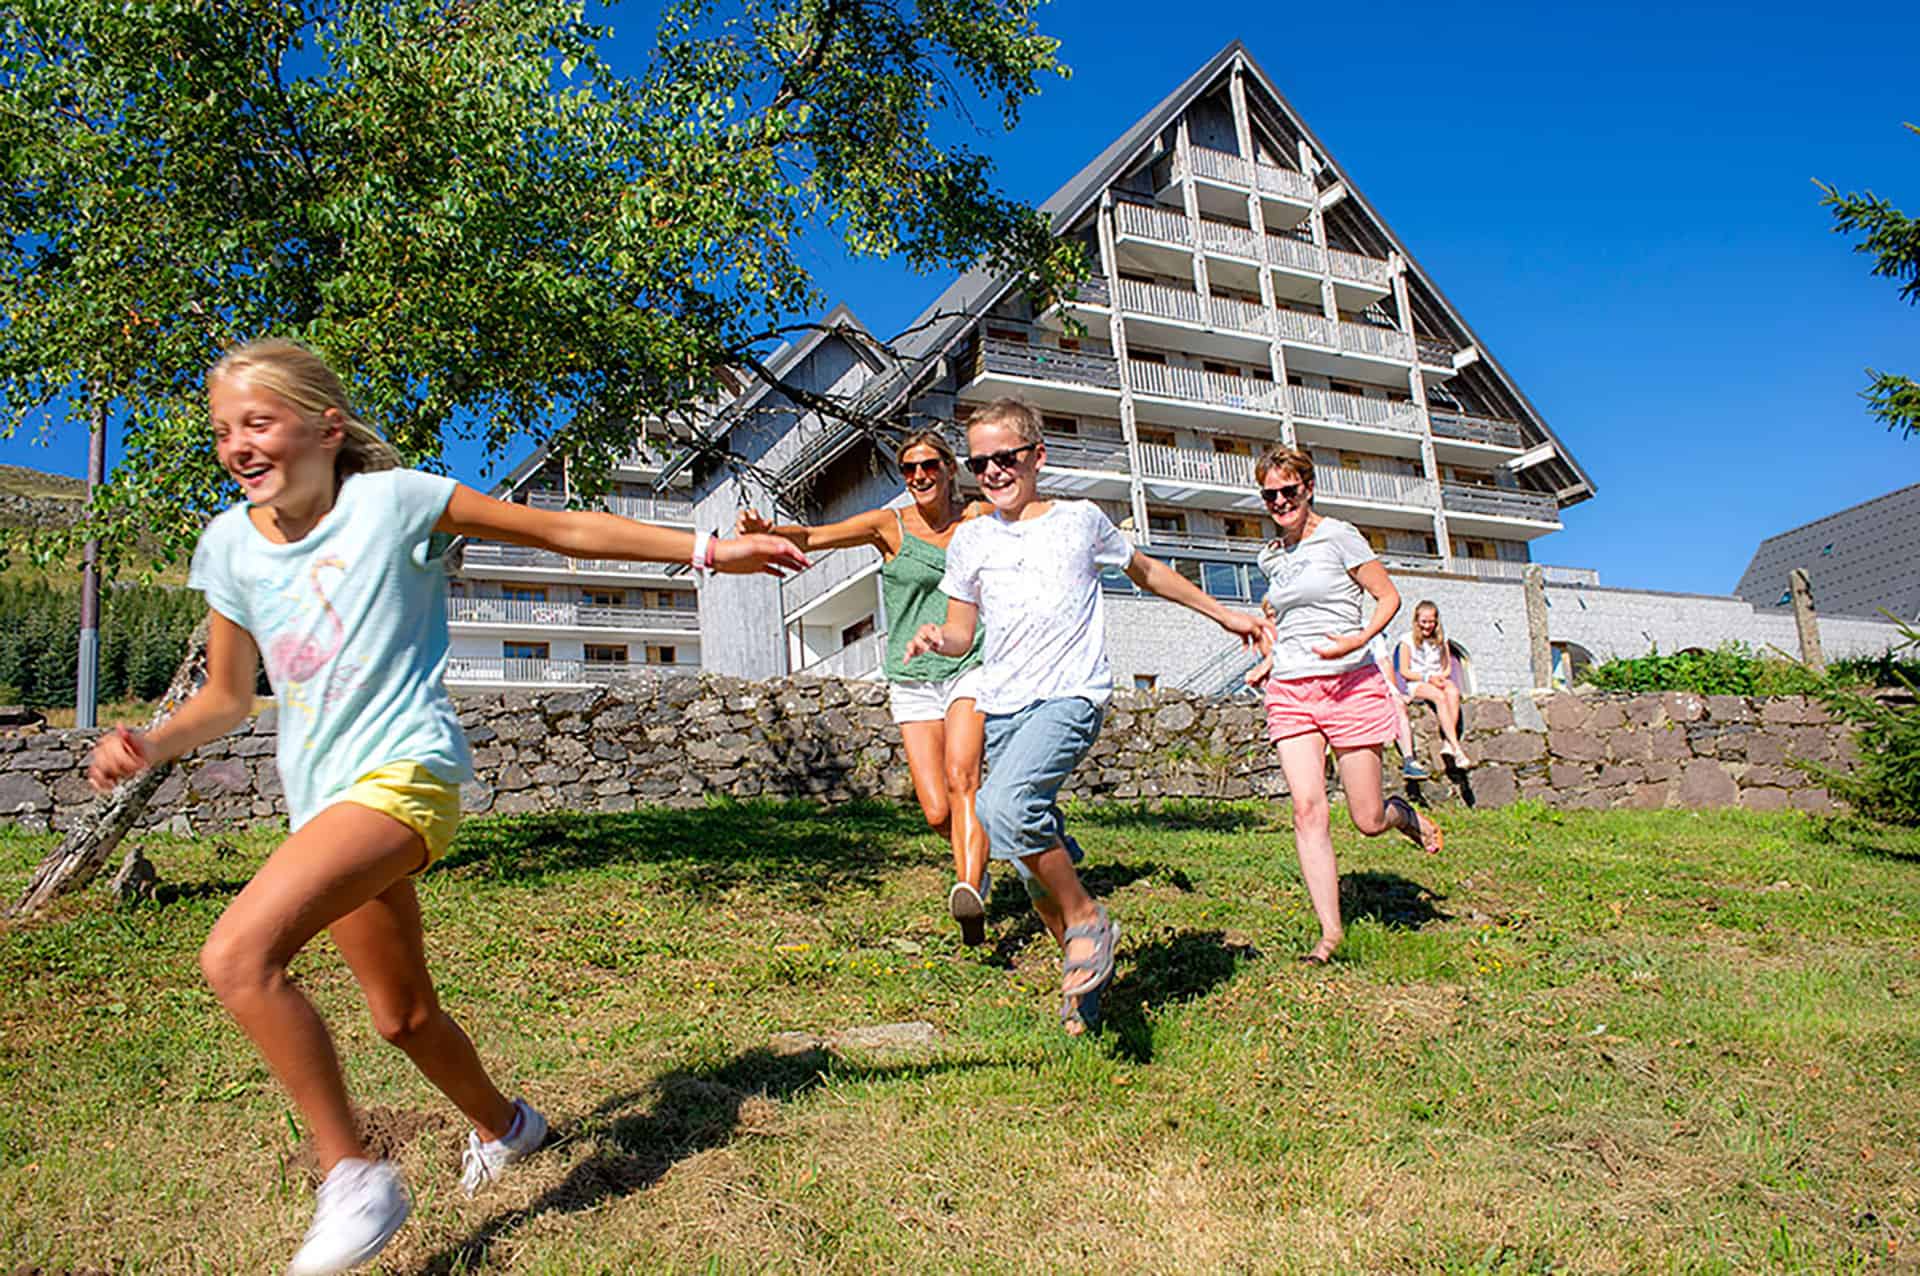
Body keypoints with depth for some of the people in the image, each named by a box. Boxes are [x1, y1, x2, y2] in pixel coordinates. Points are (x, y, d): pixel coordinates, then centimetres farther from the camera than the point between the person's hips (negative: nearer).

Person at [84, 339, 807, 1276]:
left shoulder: (393, 498, -6)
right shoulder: (228, 545, 9)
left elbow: (563, 530, -3)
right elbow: (225, 699, 19)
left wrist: (708, 550, -5)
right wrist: (150, 744, -2)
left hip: (404, 772, -7)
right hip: (322, 799, 7)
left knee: (237, 956, -25)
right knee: (402, 1015, 17)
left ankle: (354, 1178, -11)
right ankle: (502, 1124, 45)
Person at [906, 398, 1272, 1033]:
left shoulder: (1081, 520, 6)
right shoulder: (971, 539, 11)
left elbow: (1145, 571, 21)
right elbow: (963, 631, 14)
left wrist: (1221, 613, 26)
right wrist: (936, 638, -10)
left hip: (1071, 697, -4)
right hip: (1001, 707, 4)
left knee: (1005, 804, -30)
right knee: (1036, 864, 6)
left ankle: (1087, 919, -9)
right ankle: (1080, 968, 27)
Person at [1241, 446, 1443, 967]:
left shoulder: (1337, 536, -2)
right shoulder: (1271, 557, 15)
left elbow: (1388, 597, -1)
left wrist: (1359, 639, -18)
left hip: (1349, 685, -4)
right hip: (1290, 691, 4)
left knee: (1367, 821, 0)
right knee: (1307, 808, -11)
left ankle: (1404, 813, 37)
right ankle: (1330, 930, -5)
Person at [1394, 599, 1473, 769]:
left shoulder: (1441, 639, 15)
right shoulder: (1408, 640, 2)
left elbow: (1448, 667, 16)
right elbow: (1404, 671, -2)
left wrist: (1441, 677, -7)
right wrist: (1427, 677, -14)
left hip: (1439, 681, 4)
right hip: (1416, 684, -4)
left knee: (1453, 692, -33)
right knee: (1439, 696, -36)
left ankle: (1447, 742, -40)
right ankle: (1457, 747, -43)